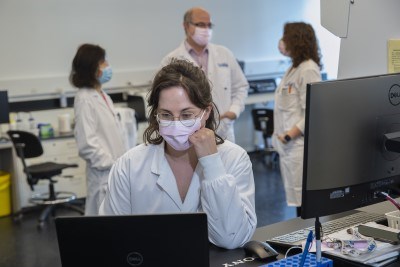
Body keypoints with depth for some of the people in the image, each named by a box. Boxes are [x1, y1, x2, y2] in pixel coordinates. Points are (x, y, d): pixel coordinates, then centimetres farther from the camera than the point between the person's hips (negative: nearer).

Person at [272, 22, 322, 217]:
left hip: (299, 144, -9)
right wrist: (281, 135, 13)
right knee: (297, 199, 15)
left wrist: (290, 135, -19)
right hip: (289, 145, 9)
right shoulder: (294, 68, 15)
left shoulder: (308, 70, -14)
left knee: (304, 200, -3)